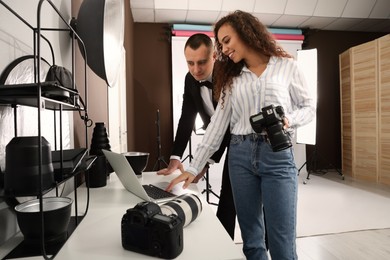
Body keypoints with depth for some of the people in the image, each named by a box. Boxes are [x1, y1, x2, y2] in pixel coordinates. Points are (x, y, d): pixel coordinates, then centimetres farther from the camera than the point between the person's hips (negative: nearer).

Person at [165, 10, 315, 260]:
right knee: (251, 238, 11)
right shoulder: (232, 77, 12)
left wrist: (288, 121, -15)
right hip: (240, 155, 3)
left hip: (278, 155, -3)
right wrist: (194, 167, 1)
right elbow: (217, 124, 6)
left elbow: (309, 107, 8)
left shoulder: (286, 66, 5)